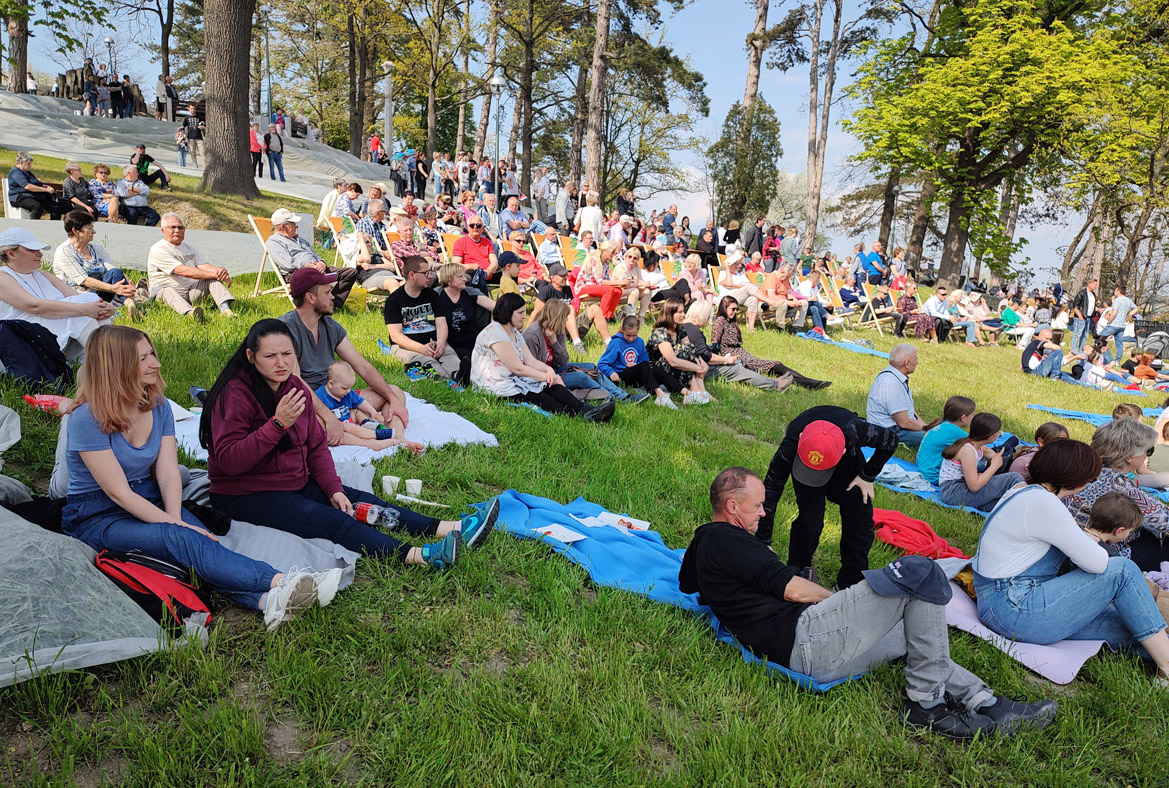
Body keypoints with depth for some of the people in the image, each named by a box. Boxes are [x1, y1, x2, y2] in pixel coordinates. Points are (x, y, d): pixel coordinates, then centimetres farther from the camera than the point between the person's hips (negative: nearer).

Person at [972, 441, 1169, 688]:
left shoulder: (1024, 492, 13)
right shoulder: (1042, 502, -19)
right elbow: (1097, 563, -16)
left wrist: (1086, 536, 5)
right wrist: (1093, 538, 5)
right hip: (1015, 611, -10)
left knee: (1130, 628, 6)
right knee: (1123, 570, -7)